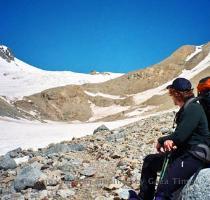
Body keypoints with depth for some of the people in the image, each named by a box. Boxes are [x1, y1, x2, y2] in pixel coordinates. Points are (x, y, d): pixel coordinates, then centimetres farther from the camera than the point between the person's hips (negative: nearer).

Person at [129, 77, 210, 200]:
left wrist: (161, 141, -4)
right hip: (184, 152, 11)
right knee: (150, 161, 20)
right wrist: (169, 140, -10)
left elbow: (179, 136, -22)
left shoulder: (193, 108, -17)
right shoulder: (186, 108, 14)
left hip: (195, 157, -11)